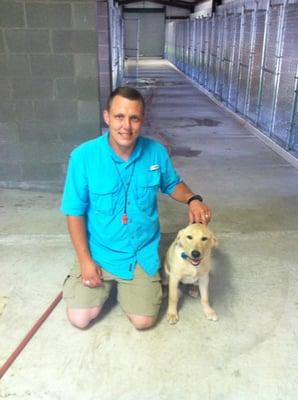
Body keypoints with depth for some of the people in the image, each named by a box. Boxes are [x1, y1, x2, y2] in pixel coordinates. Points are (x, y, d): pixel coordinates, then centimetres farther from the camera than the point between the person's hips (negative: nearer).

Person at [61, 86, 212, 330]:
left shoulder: (157, 152, -12)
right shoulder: (83, 156, -18)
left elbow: (172, 184, 8)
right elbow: (75, 212, -10)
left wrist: (193, 199, -14)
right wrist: (84, 260, -12)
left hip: (142, 254, 1)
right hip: (99, 253, -1)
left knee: (143, 321, -2)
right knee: (81, 319, -2)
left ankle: (123, 283, 29)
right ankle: (107, 281, 28)